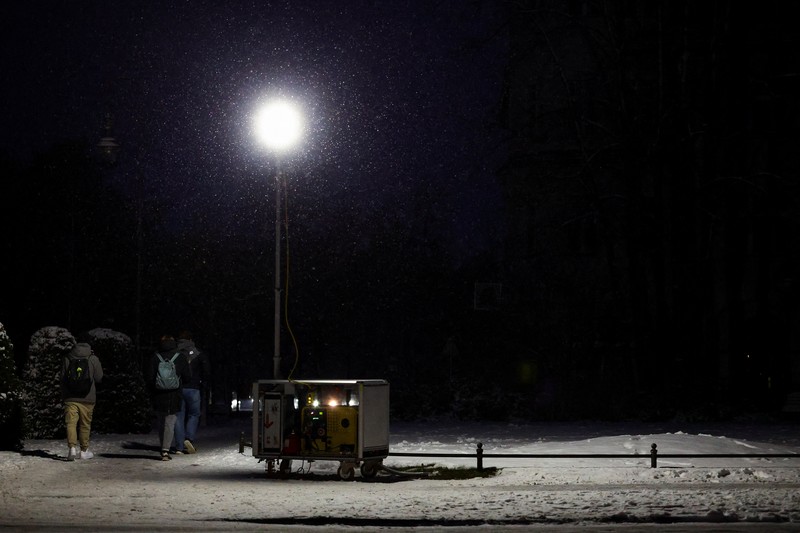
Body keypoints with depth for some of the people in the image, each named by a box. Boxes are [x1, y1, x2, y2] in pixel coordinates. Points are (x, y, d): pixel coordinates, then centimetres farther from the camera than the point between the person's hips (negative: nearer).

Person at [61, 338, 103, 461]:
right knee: (85, 424, 9)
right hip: (87, 398, 0)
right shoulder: (93, 359, -2)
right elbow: (99, 378, -1)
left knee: (71, 423, -2)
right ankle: (84, 451, 15)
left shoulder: (67, 359, 3)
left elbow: (62, 378, 7)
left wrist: (63, 396, 17)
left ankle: (72, 447, -20)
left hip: (70, 398, 0)